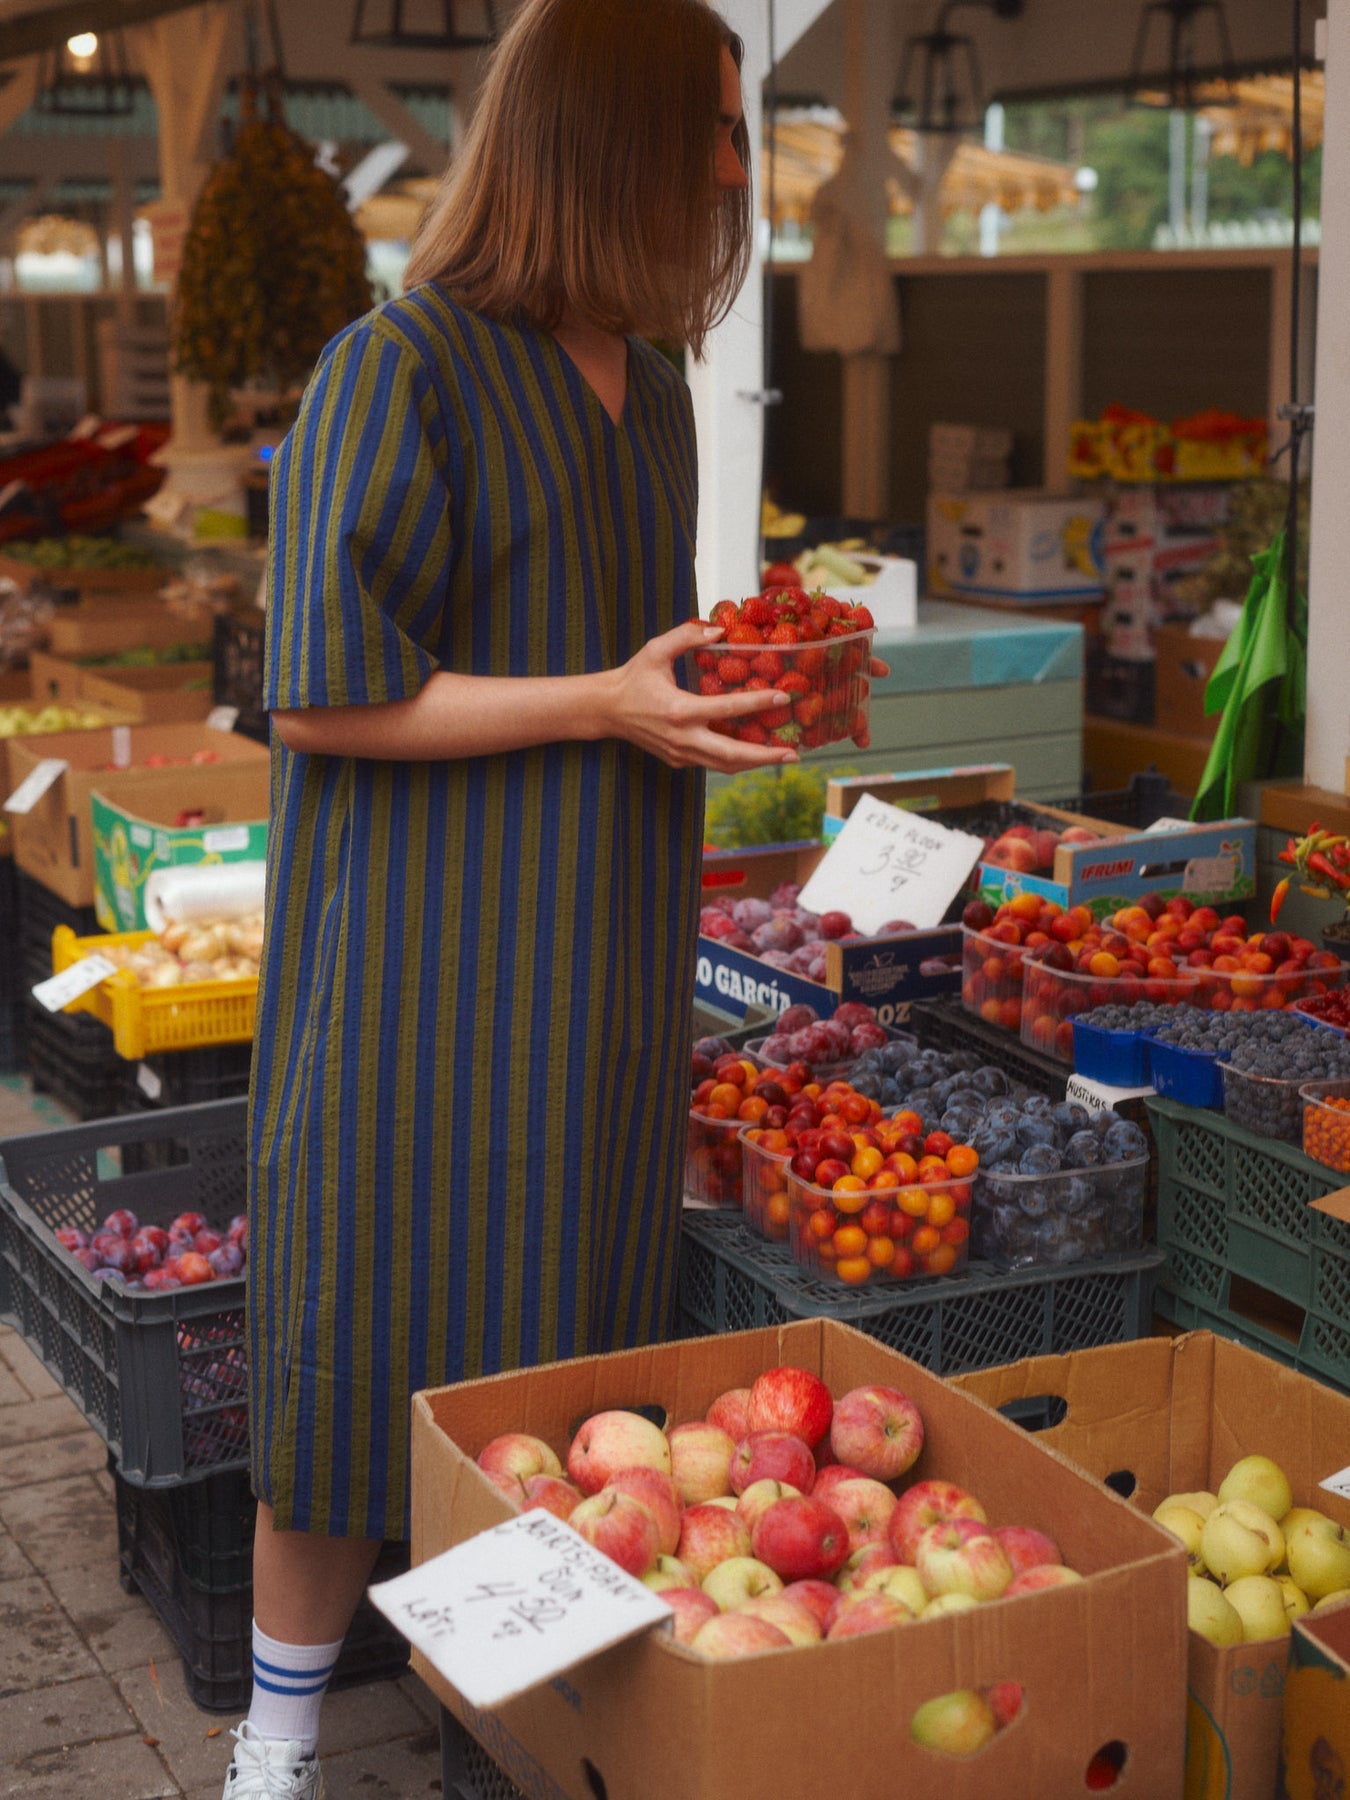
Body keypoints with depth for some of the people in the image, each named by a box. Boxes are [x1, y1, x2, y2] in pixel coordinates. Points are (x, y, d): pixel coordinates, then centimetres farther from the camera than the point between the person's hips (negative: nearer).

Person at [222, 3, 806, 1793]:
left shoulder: (645, 379, 12)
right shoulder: (404, 370, -13)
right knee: (373, 1329, 1)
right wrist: (603, 704, -20)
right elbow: (323, 699, -17)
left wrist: (729, 682, 4)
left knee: (573, 1334, 11)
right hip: (429, 959, -7)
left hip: (596, 956, 7)